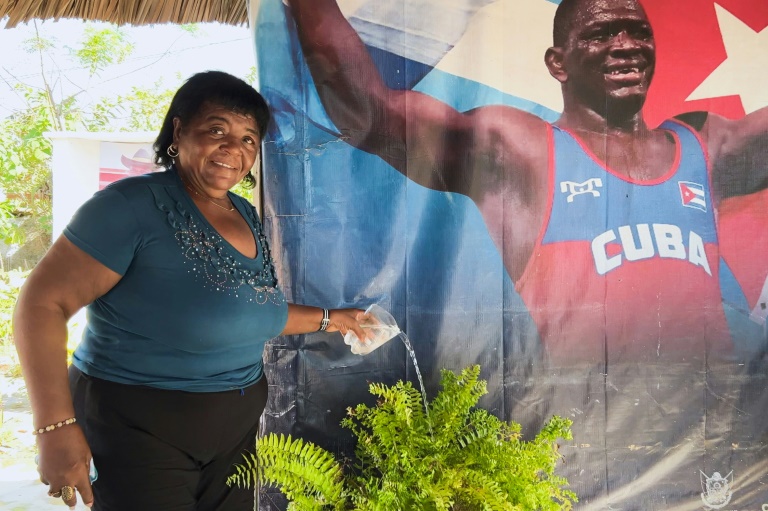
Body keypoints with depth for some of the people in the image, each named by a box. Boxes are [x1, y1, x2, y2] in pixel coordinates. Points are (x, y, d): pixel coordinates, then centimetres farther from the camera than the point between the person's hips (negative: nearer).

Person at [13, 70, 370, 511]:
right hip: (139, 430, -7)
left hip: (238, 425, 7)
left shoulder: (247, 217, 6)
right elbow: (44, 303, -20)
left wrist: (327, 319, 20)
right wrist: (57, 428, -26)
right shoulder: (135, 205, -17)